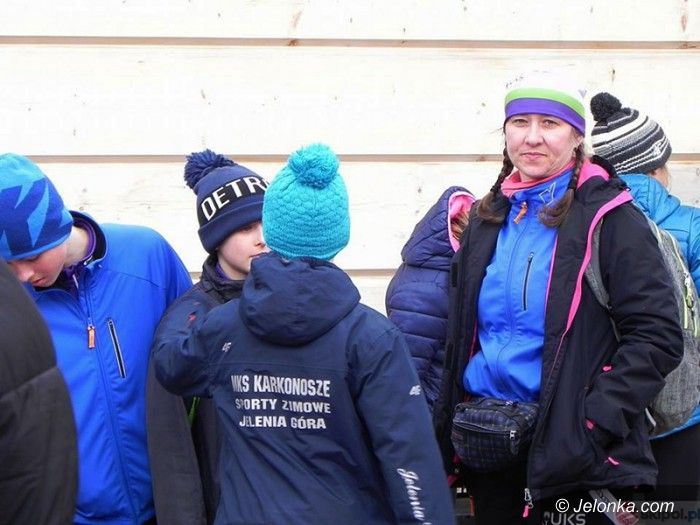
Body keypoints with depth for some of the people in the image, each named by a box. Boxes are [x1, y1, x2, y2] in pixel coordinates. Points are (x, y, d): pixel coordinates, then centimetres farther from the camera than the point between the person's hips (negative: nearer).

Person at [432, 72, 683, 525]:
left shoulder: (607, 217, -7)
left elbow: (658, 335, -13)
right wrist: (451, 427, 10)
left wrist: (596, 420, -20)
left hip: (569, 450, -5)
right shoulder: (487, 219, 10)